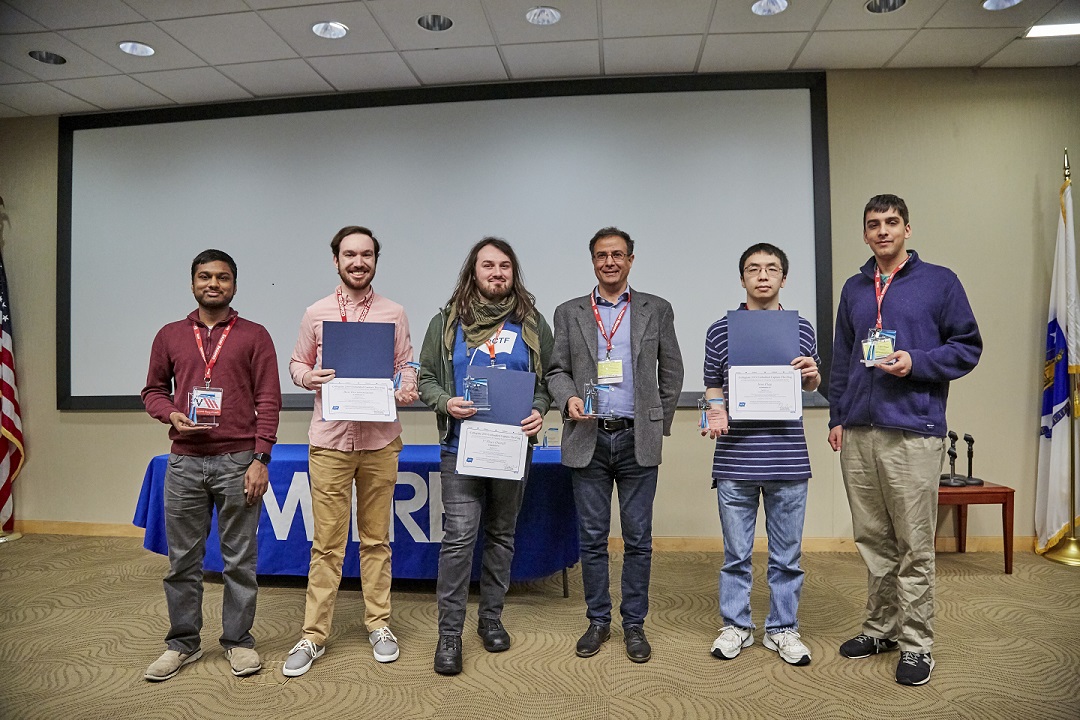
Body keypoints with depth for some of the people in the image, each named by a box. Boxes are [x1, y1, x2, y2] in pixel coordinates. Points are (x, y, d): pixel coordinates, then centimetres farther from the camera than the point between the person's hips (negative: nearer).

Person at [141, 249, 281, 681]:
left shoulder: (254, 336, 3)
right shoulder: (170, 336, 12)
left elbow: (268, 401, -2)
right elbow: (153, 390, 18)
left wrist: (260, 458, -8)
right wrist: (172, 415, -5)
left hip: (238, 462, -2)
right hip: (184, 463, 3)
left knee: (240, 559, 5)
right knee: (182, 559, 10)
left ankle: (238, 640, 19)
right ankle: (183, 642, 25)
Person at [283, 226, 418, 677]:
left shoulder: (394, 314, 6)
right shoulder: (316, 314, 5)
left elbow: (406, 364, 9)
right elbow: (297, 363, 12)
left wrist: (407, 389, -12)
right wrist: (309, 377, -10)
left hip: (380, 440, 1)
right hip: (330, 441, 0)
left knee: (376, 538, 11)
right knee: (327, 543, 4)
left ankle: (378, 623, 25)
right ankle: (314, 635, 16)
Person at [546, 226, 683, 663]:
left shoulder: (657, 310, 7)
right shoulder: (568, 313, 9)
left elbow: (671, 373, 9)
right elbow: (557, 369, 8)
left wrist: (658, 427, 6)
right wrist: (569, 399, -13)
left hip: (637, 441, 0)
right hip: (588, 440, 1)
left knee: (638, 539, 6)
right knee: (592, 539, 8)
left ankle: (634, 624, 21)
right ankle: (598, 621, 23)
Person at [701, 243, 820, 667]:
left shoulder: (801, 328, 6)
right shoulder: (721, 330, 2)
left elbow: (810, 386, 16)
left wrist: (812, 374, -7)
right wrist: (715, 413, -9)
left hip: (787, 458, 1)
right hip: (736, 457, -1)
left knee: (787, 554, 11)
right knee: (736, 552, 10)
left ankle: (783, 628, 26)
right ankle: (736, 625, 26)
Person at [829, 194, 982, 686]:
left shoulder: (939, 282, 3)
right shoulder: (854, 289, 15)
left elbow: (967, 346, 2)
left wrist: (916, 363, -14)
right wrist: (836, 417, 12)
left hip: (913, 432, -4)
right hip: (857, 433, 5)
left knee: (914, 547, 1)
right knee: (872, 540, 13)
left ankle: (916, 643, 14)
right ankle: (880, 628, 27)